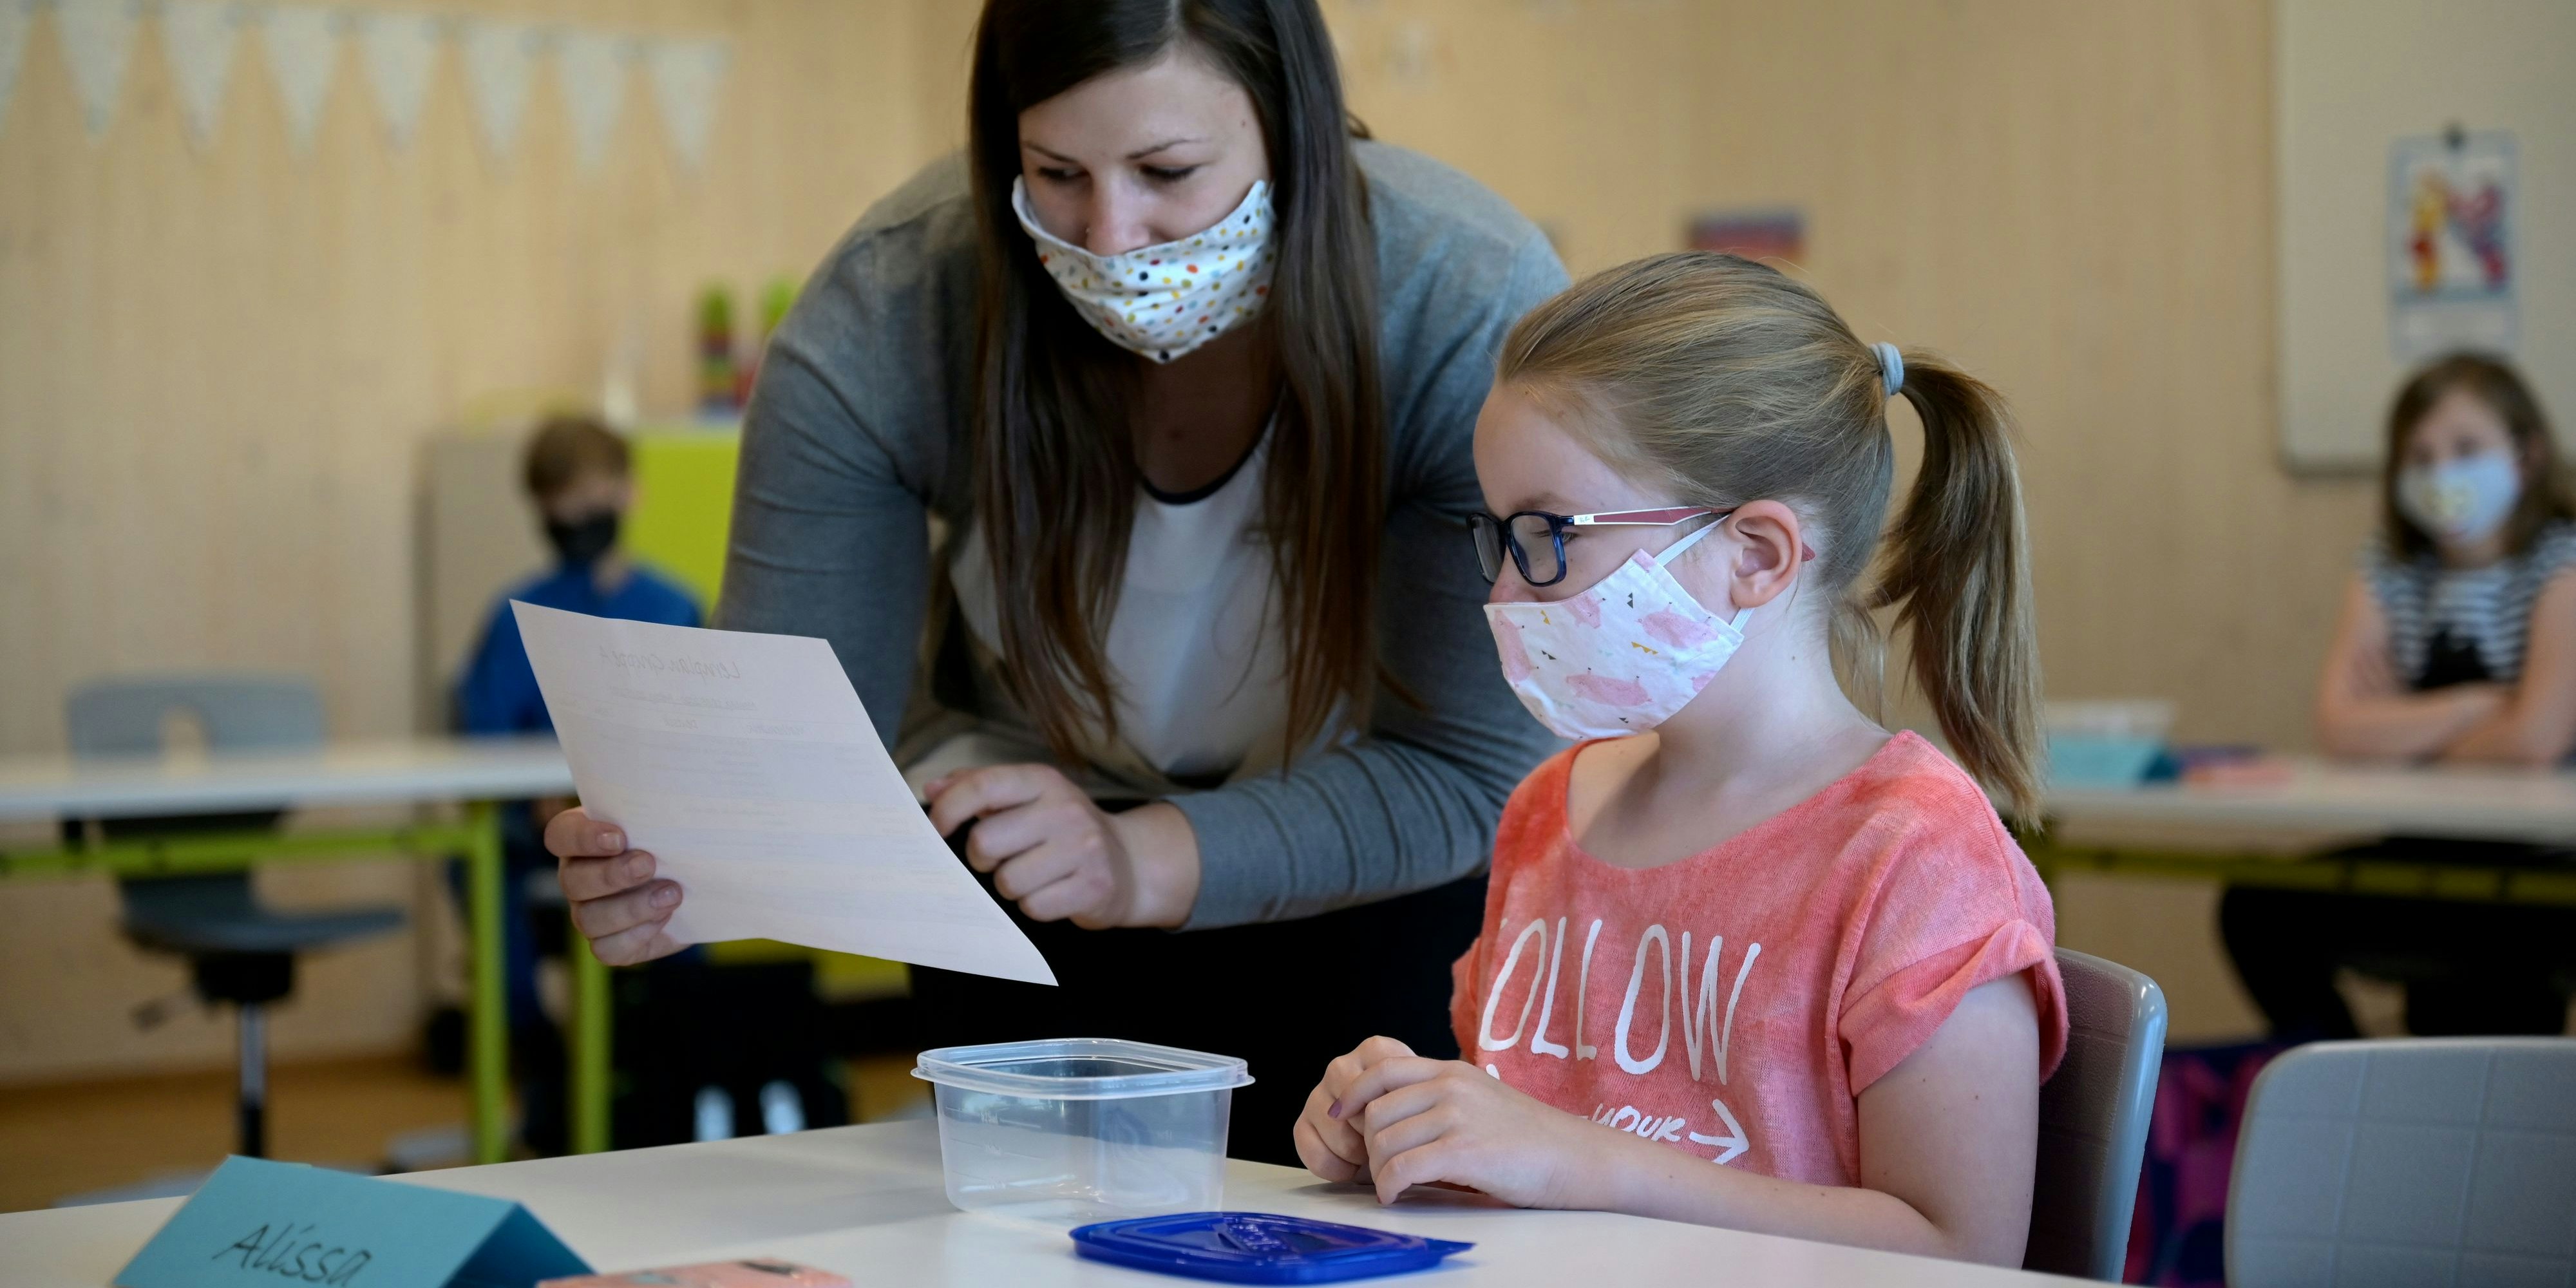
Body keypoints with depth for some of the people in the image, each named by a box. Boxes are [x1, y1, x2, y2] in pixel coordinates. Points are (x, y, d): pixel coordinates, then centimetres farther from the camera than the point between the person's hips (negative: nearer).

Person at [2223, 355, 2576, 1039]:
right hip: (2429, 852, 6)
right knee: (2257, 910, -16)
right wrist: (2477, 707, -13)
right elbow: (2339, 726, -4)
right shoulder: (2391, 571, 9)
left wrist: (2405, 733, -4)